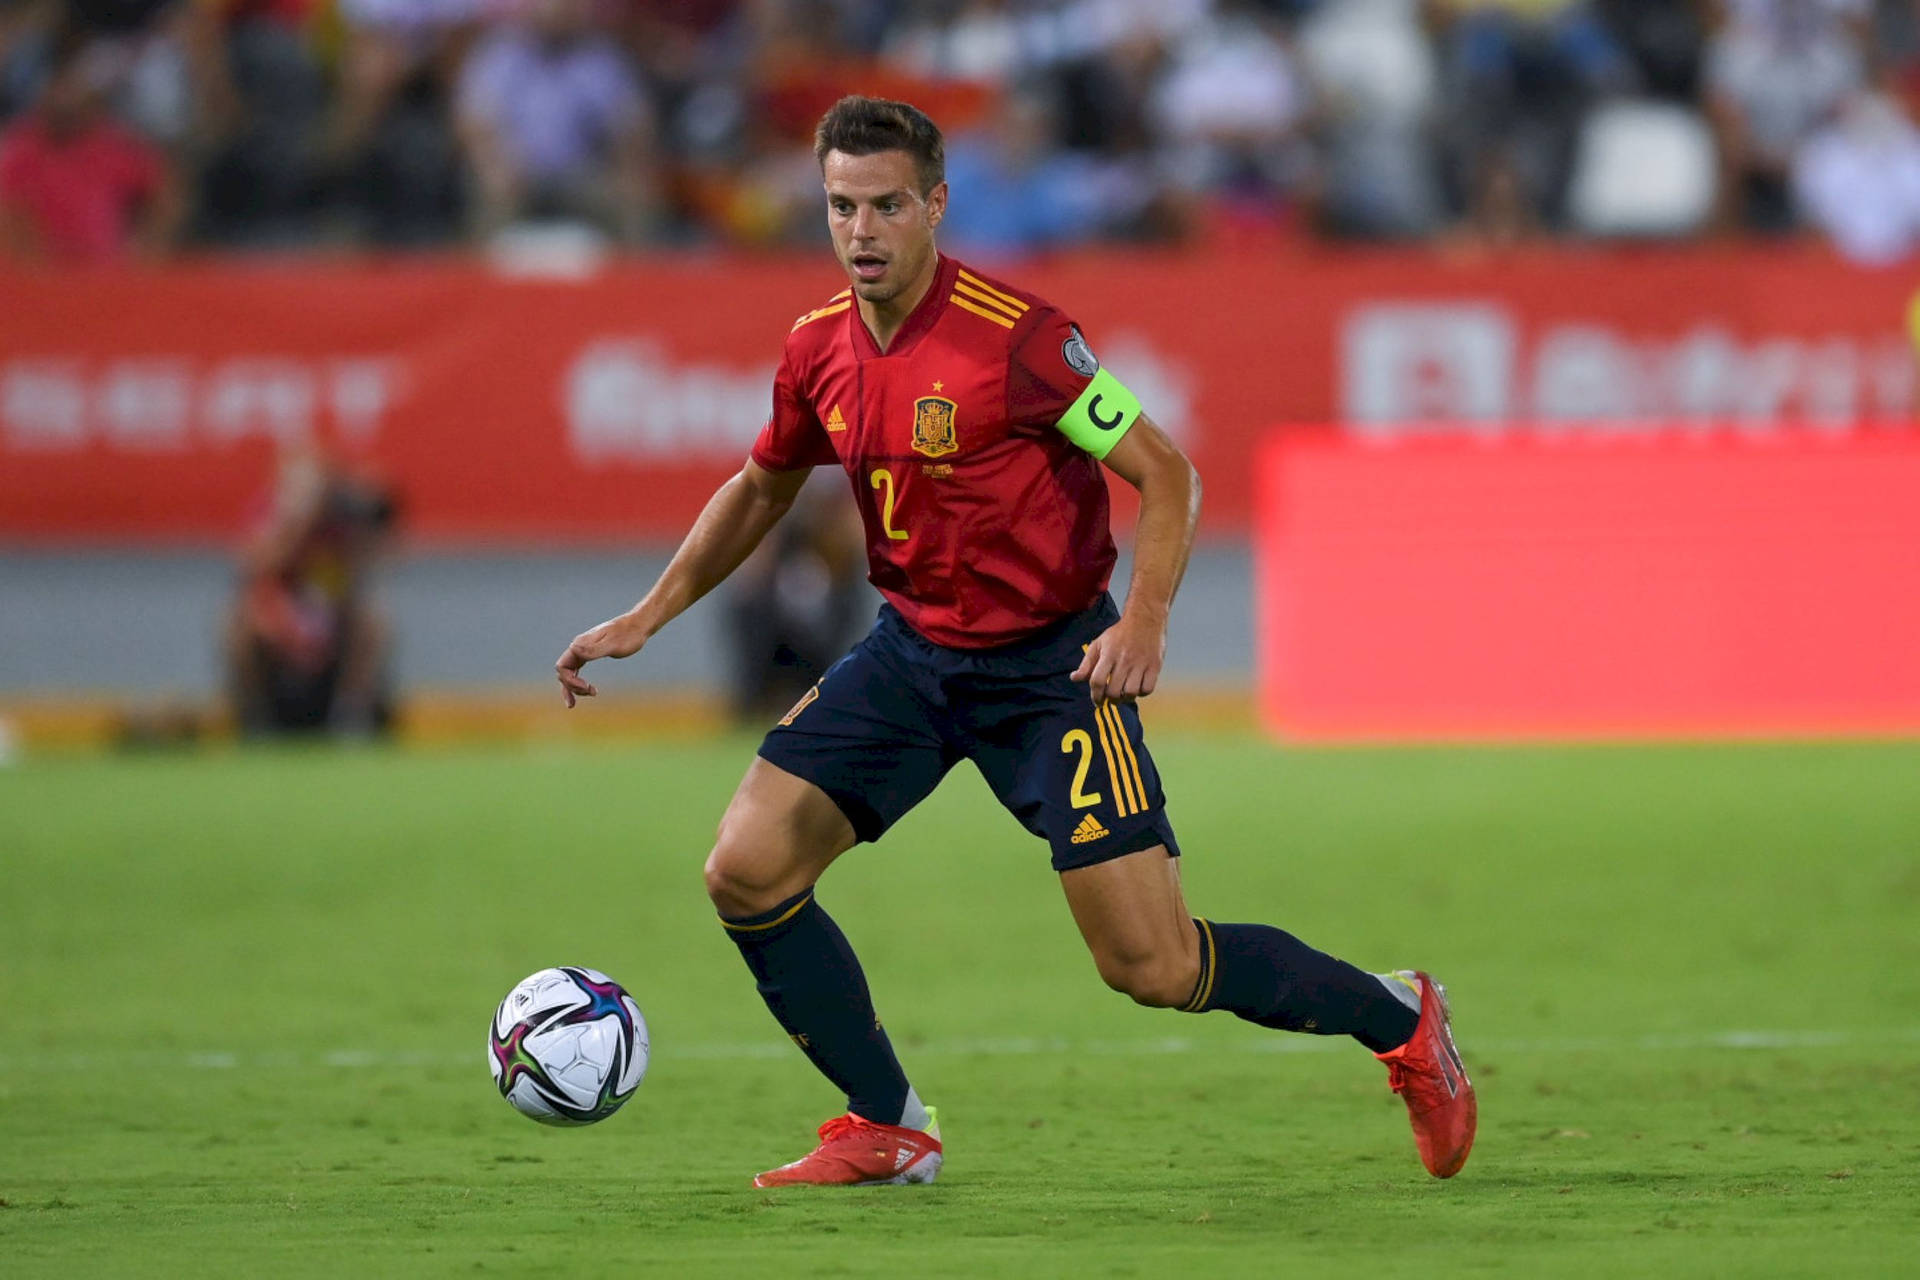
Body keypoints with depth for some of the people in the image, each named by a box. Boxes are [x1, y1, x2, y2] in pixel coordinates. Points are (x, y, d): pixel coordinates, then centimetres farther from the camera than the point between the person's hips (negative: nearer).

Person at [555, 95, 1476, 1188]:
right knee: (746, 872, -6)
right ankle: (890, 1130, 10)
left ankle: (1398, 1018, 13)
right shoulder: (819, 351, 0)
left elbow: (1166, 474, -16)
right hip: (912, 651, 6)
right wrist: (648, 617, 14)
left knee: (1153, 966, -10)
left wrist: (1145, 619, -30)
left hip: (1049, 661, -6)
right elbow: (761, 490, 19)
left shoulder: (1016, 336, -20)